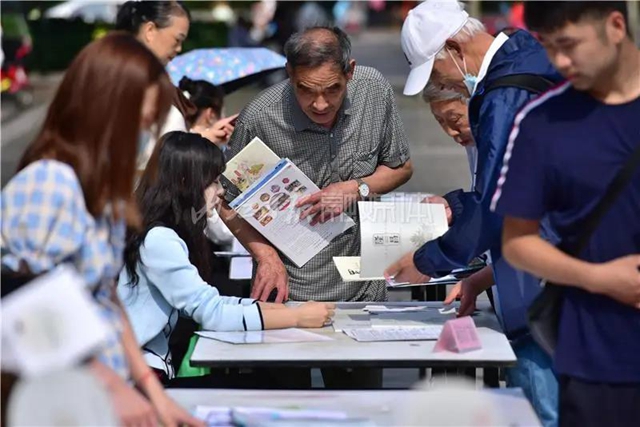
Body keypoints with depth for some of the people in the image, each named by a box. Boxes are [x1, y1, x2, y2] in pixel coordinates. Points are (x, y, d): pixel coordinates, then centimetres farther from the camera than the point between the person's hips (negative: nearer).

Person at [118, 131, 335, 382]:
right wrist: (298, 317, -17)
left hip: (151, 366, 8)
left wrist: (280, 308, -2)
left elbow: (202, 302, 6)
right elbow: (210, 313, -22)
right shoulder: (158, 239, -18)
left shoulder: (167, 234, 10)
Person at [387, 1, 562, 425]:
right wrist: (454, 204, 20)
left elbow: (493, 208, -20)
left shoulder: (507, 97, -20)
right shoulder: (520, 64, 12)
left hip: (540, 289, -10)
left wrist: (427, 262, -8)